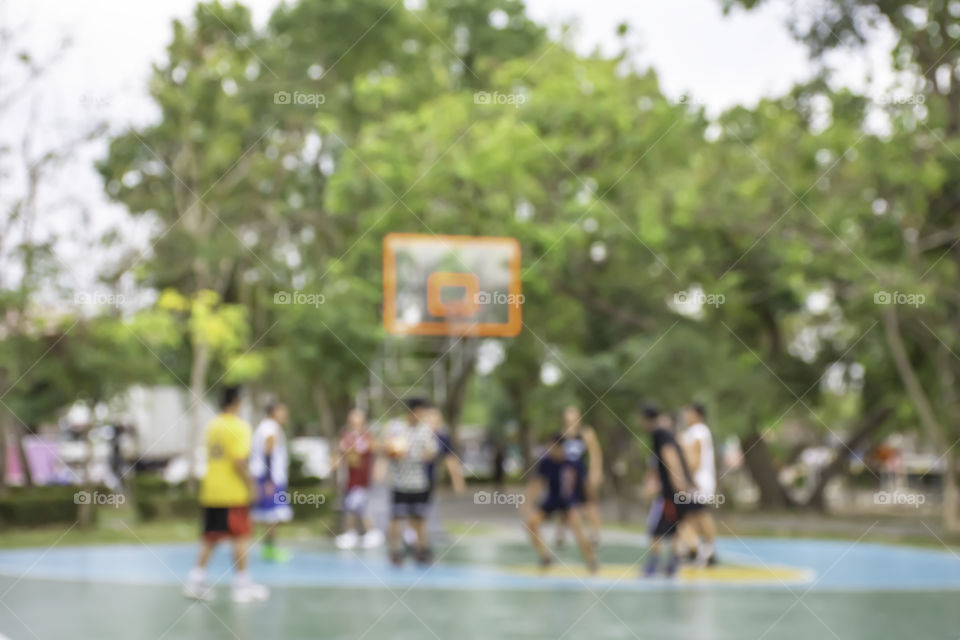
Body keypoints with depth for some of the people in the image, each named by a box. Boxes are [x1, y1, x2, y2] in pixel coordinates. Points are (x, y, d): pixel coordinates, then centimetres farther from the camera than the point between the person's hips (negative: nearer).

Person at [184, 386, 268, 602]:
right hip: (233, 492, -7)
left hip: (211, 490, 7)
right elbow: (239, 462, -20)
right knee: (241, 536, 2)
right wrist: (249, 484, -11)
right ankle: (242, 584, 4)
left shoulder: (211, 426, 10)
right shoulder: (239, 427, -12)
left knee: (211, 537, 13)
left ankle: (195, 580, 9)